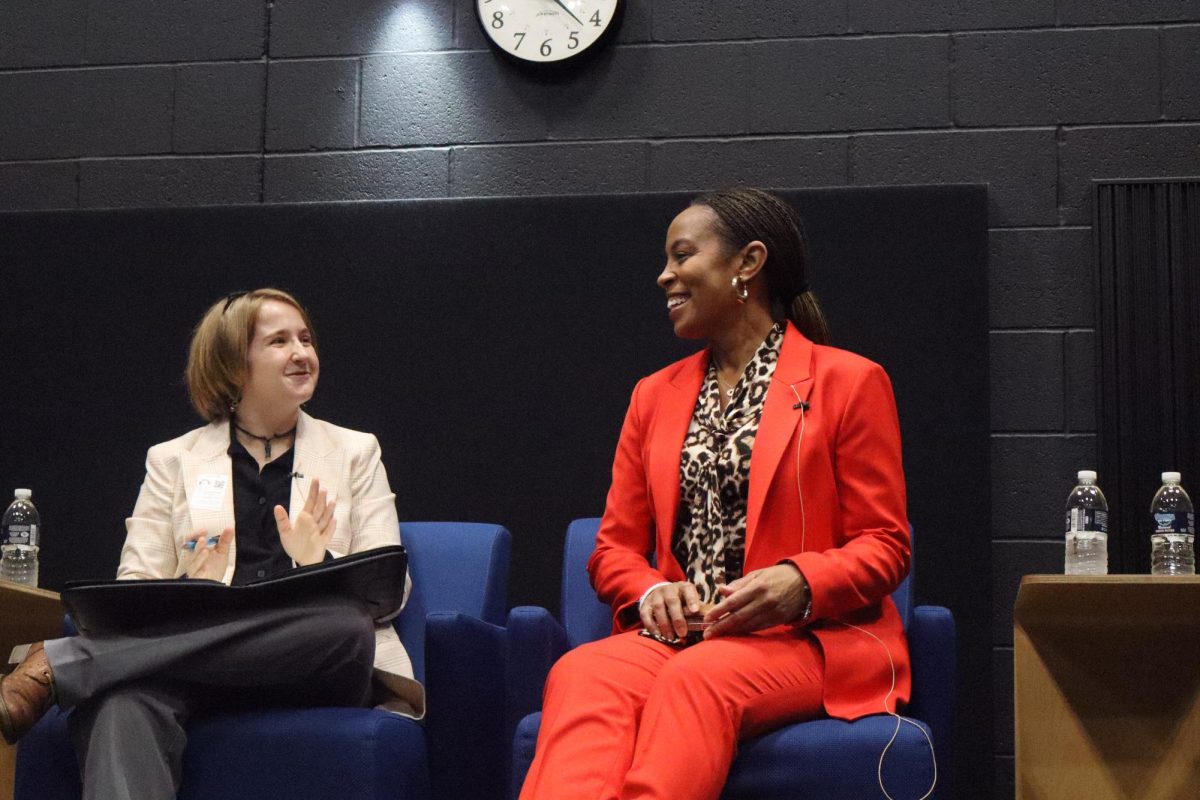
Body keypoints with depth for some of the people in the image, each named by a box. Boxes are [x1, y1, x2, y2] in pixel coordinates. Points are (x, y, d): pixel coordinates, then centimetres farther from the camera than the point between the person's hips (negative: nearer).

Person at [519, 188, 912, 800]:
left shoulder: (849, 382, 7)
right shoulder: (656, 395, 22)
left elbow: (884, 548, 3)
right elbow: (614, 548, 20)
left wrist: (801, 584, -18)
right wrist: (653, 592, -4)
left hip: (809, 638, -3)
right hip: (679, 635, 4)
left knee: (696, 678, -39)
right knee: (579, 674, -33)